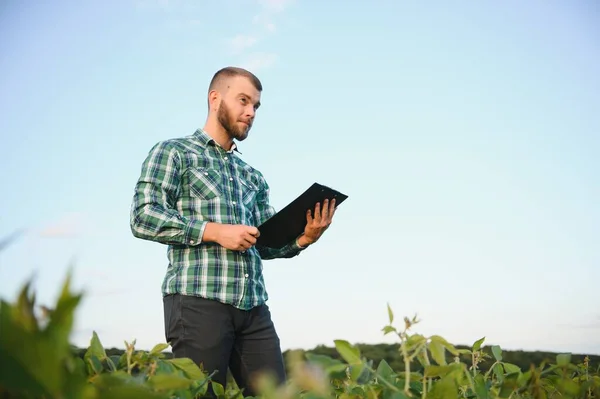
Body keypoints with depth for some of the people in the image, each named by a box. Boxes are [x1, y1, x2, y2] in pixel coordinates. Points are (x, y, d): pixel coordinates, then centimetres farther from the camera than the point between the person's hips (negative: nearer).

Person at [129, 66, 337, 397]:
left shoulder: (253, 177, 24)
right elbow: (143, 217, -7)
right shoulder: (172, 152, 6)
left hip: (254, 309, 6)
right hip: (197, 301, -6)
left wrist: (303, 239, -1)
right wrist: (214, 231, -14)